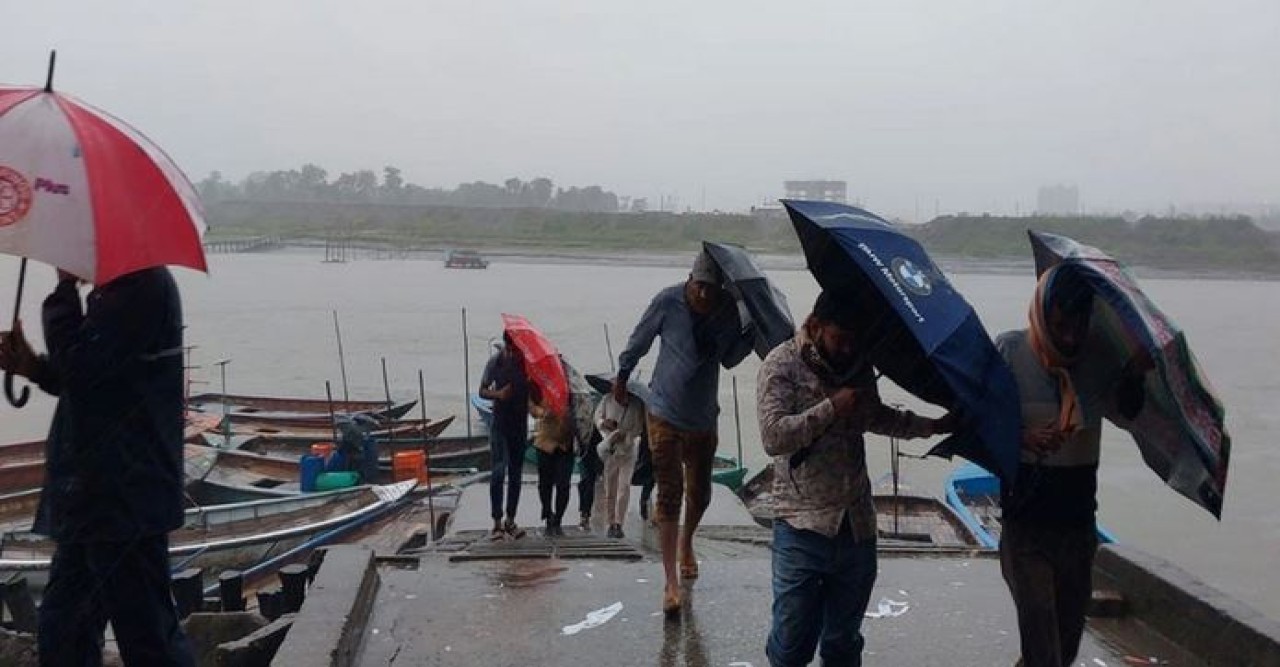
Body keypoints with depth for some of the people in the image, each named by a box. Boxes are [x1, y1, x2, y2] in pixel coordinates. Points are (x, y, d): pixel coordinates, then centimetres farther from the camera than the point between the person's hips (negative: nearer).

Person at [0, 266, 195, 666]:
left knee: (148, 634, -1)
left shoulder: (144, 287, -17)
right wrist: (35, 367, 5)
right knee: (62, 634, 21)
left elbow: (80, 365, -23)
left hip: (123, 500, -11)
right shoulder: (119, 289, 14)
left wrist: (65, 286, -12)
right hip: (97, 498, 11)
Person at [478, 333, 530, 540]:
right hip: (500, 424, -3)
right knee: (498, 471, -12)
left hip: (520, 424, 3)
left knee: (515, 474, 8)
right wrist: (498, 394, -22)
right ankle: (497, 523, -10)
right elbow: (482, 391, -2)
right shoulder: (495, 362, -7)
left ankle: (510, 521, 17)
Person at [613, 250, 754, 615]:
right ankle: (671, 581, -3)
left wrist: (753, 331, -14)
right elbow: (639, 340, -1)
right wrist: (622, 376, 11)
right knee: (669, 494, -7)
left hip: (703, 419, 3)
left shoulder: (729, 312, -11)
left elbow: (729, 359, 1)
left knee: (699, 493, 15)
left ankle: (686, 546, 45)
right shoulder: (668, 301, -18)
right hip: (665, 415, -3)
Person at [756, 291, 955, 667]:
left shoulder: (859, 365, 8)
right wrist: (832, 408, -20)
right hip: (803, 527, -5)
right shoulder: (782, 365, -10)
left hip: (857, 526, 5)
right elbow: (773, 436, -22)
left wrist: (931, 427, 18)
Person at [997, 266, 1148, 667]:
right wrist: (1022, 438, -26)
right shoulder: (1009, 351, -9)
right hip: (1026, 517, -4)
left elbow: (1123, 412, 3)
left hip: (1079, 514, 4)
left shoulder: (1096, 356, -1)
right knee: (1040, 628, -6)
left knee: (1071, 623, 17)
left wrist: (1133, 374, -17)